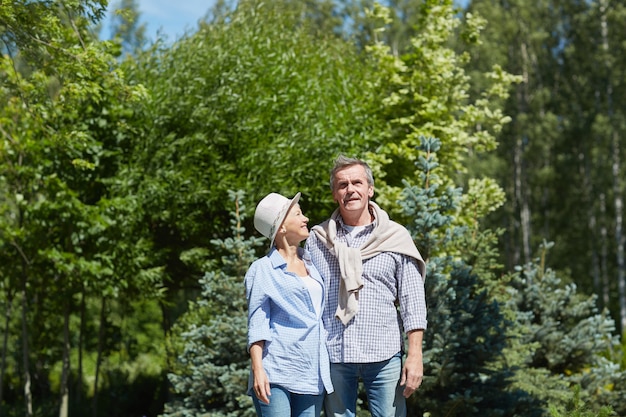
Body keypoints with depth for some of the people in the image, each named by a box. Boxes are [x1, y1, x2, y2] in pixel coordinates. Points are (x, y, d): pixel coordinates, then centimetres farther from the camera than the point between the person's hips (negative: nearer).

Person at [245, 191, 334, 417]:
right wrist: (257, 369, -16)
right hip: (276, 374, -5)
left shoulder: (312, 265, 15)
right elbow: (257, 326, -5)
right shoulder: (263, 269, -1)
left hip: (313, 375, 5)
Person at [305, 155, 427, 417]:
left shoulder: (396, 237, 3)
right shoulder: (316, 239, 7)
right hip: (333, 356, 2)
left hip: (384, 356, -1)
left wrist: (415, 356, -5)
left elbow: (413, 303, 2)